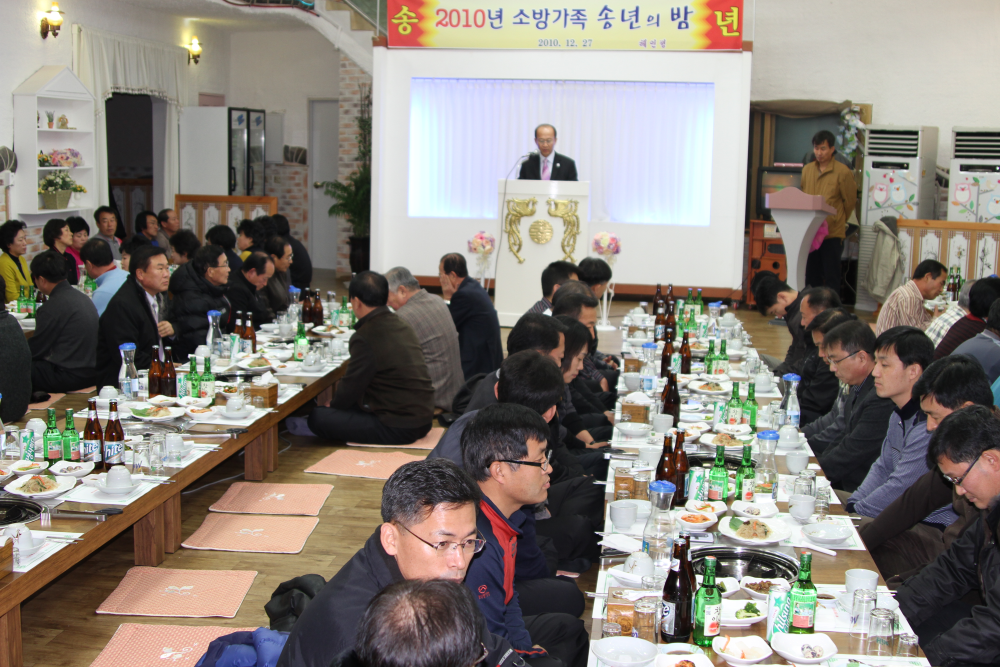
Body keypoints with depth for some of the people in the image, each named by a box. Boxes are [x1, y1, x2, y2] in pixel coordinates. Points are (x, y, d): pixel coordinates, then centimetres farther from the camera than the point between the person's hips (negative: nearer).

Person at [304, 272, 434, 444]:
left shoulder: (365, 338, -19)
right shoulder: (401, 324, 8)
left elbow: (349, 390, -10)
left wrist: (331, 405, 11)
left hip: (399, 428, -9)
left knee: (317, 417, -7)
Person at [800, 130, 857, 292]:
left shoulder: (843, 172, -5)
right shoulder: (807, 170, 11)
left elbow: (850, 201, 2)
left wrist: (838, 222, 7)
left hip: (832, 233, -5)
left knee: (831, 278, -1)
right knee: (811, 276, 10)